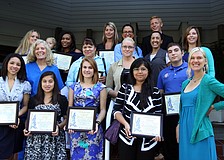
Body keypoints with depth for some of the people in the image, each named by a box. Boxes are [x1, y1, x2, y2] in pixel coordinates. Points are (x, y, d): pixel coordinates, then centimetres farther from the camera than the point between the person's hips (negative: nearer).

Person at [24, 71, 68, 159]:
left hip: (55, 138, -1)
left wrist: (59, 127, -12)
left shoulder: (62, 99, 3)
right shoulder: (33, 99, 9)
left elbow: (66, 119, 4)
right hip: (36, 138, 2)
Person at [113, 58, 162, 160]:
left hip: (148, 139, 1)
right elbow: (116, 110, 2)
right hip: (127, 137, 0)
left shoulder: (155, 91, 3)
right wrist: (126, 124, -15)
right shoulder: (125, 88, 3)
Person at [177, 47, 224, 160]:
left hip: (200, 132, -6)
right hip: (184, 132, 6)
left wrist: (213, 106, -8)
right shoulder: (185, 83, 12)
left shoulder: (208, 80, -7)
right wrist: (179, 126, 14)